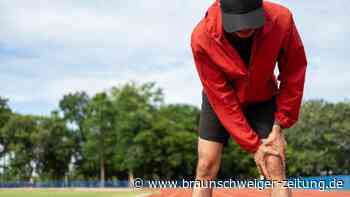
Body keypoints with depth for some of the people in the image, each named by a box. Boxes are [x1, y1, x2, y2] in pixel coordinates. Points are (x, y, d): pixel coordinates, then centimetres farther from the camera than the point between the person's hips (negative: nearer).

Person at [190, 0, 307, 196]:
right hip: (219, 102, 0)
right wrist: (253, 145, -22)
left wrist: (280, 124, -14)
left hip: (263, 101, 1)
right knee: (206, 168, -8)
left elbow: (294, 73, -14)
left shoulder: (281, 20, -29)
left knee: (275, 169, -10)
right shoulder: (202, 38, -31)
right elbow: (222, 99, -24)